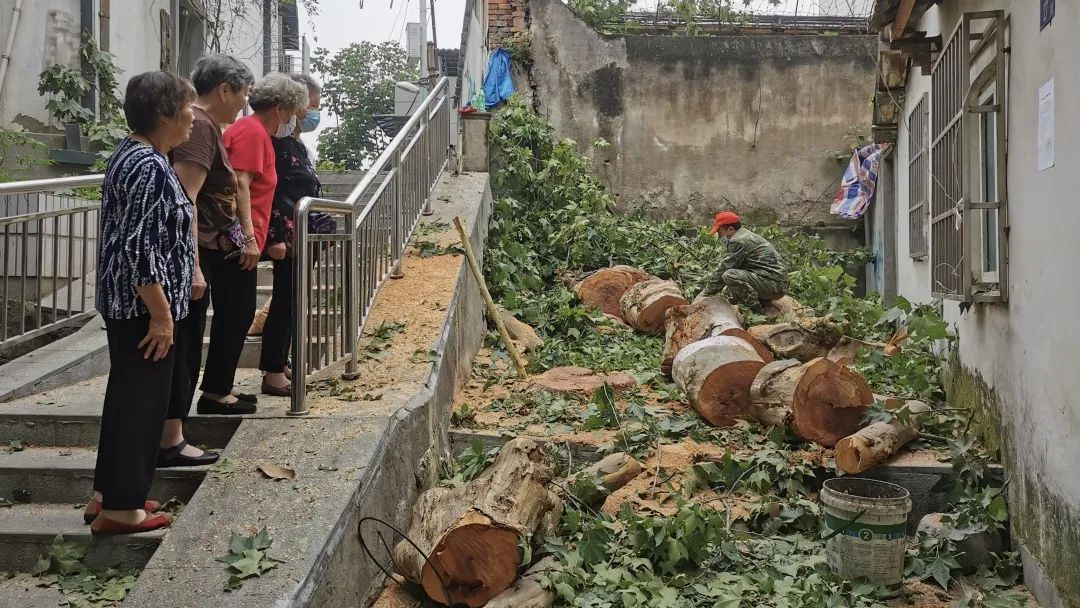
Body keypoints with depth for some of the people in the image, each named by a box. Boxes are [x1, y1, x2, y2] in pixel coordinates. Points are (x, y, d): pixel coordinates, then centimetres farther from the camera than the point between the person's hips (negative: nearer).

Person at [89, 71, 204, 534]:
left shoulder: (132, 154, 12)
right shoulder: (149, 167, -20)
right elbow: (140, 249, -25)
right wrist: (161, 315, -21)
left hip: (128, 303, 10)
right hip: (144, 307, -10)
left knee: (127, 398, 17)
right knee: (141, 401, 0)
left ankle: (108, 495, 27)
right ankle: (119, 508, 10)